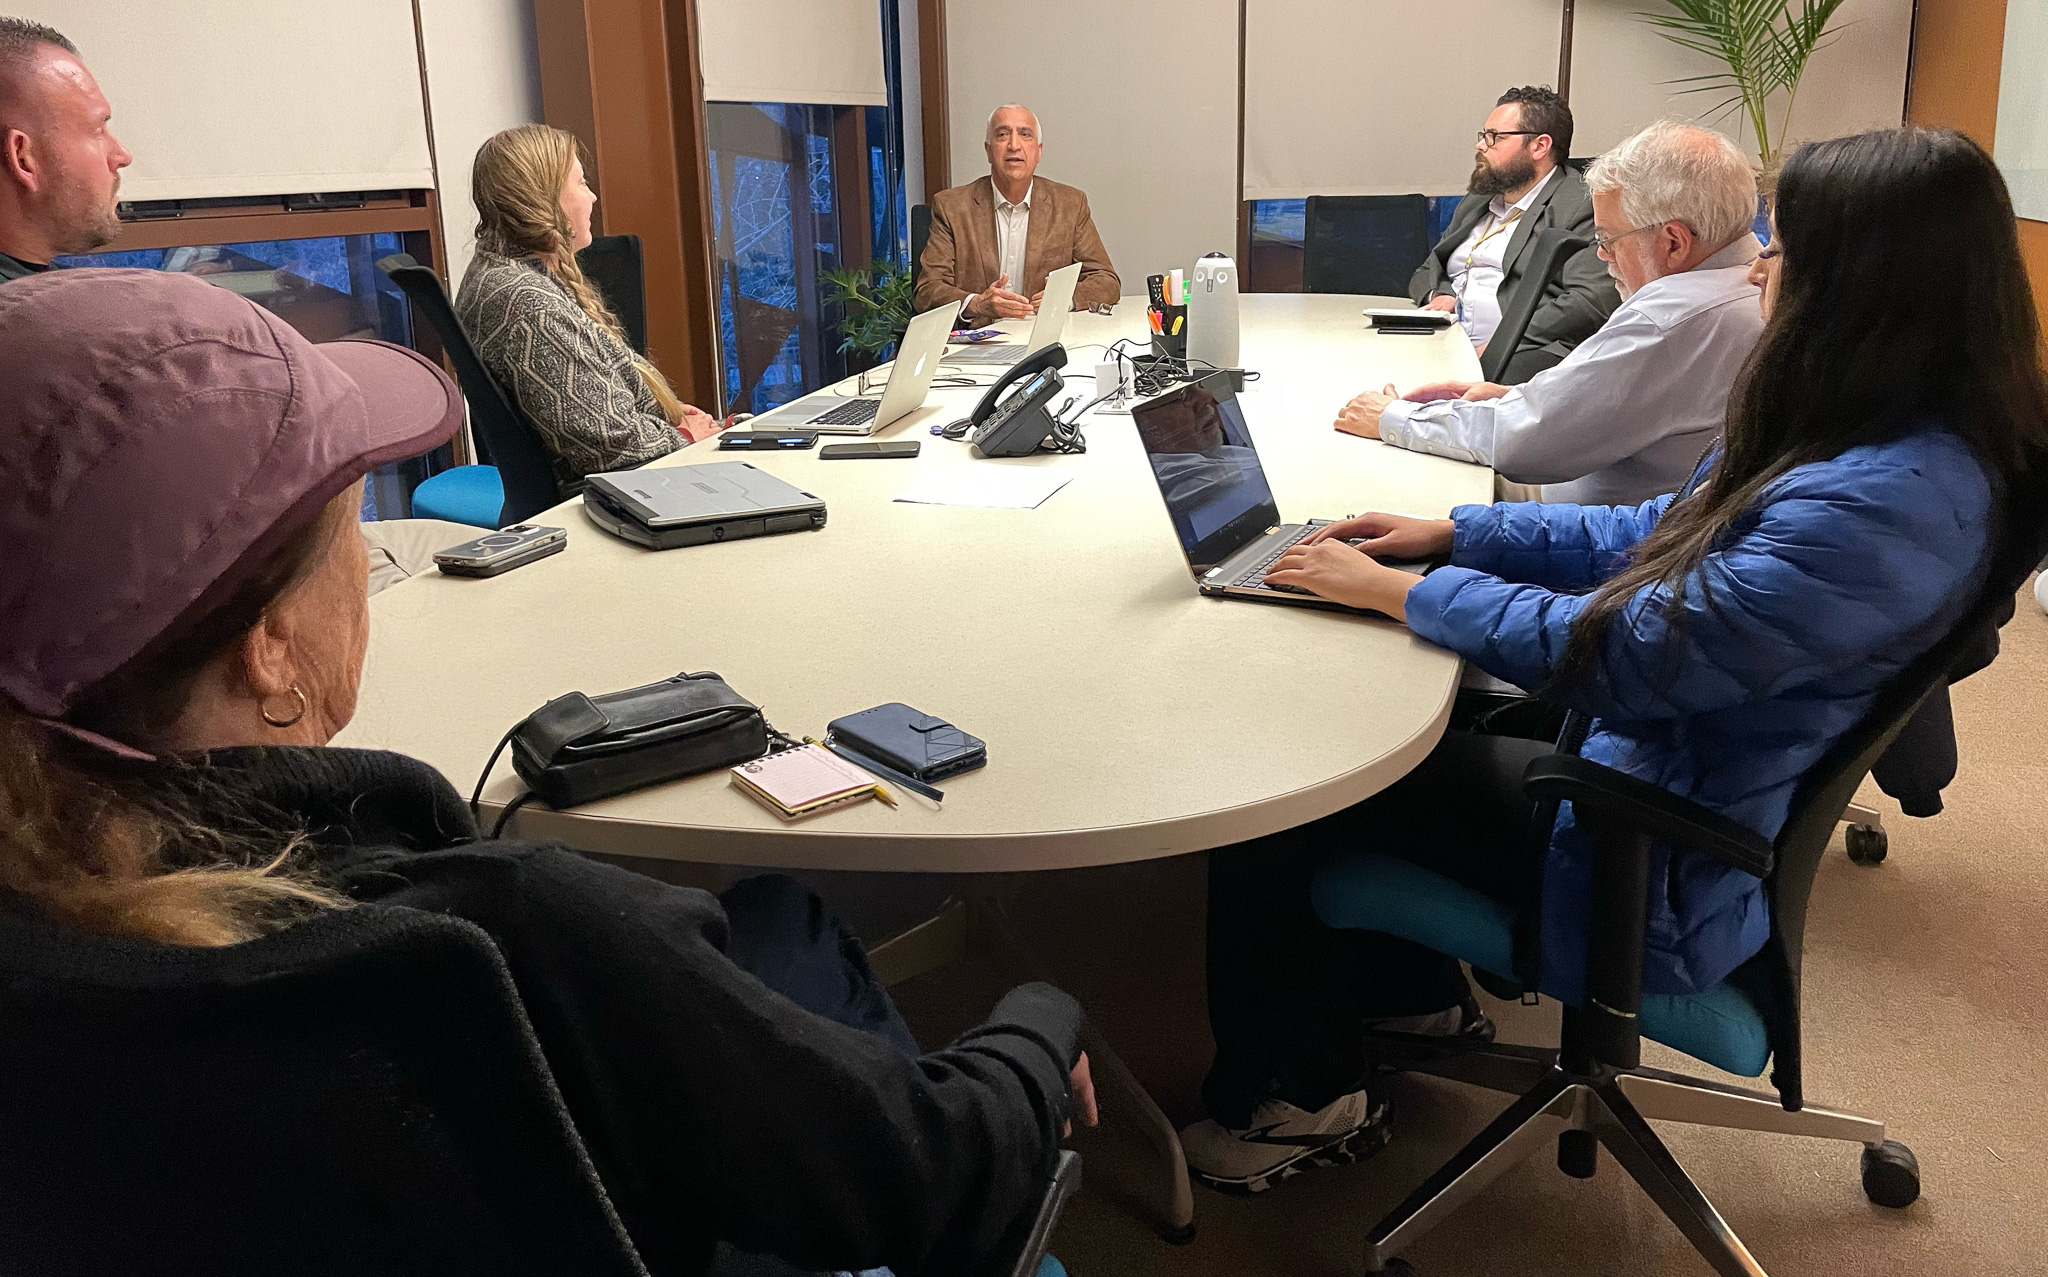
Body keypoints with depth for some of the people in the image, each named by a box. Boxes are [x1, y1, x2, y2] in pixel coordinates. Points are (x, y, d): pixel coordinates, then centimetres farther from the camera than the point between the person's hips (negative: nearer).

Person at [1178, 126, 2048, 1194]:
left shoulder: (1888, 502, -30)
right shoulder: (1857, 432, 1)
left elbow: (1625, 655, -28)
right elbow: (1657, 538, 12)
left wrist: (1395, 590, -18)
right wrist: (1452, 532, 4)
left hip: (1661, 857, -10)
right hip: (1646, 756, 10)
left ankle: (1300, 1097, 19)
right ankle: (1412, 992, 30)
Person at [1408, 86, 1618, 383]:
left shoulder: (1581, 207, 0)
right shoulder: (1476, 202, 26)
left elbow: (1595, 298, -13)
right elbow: (1427, 271, 32)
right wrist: (1438, 295, 6)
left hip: (1528, 353, -7)